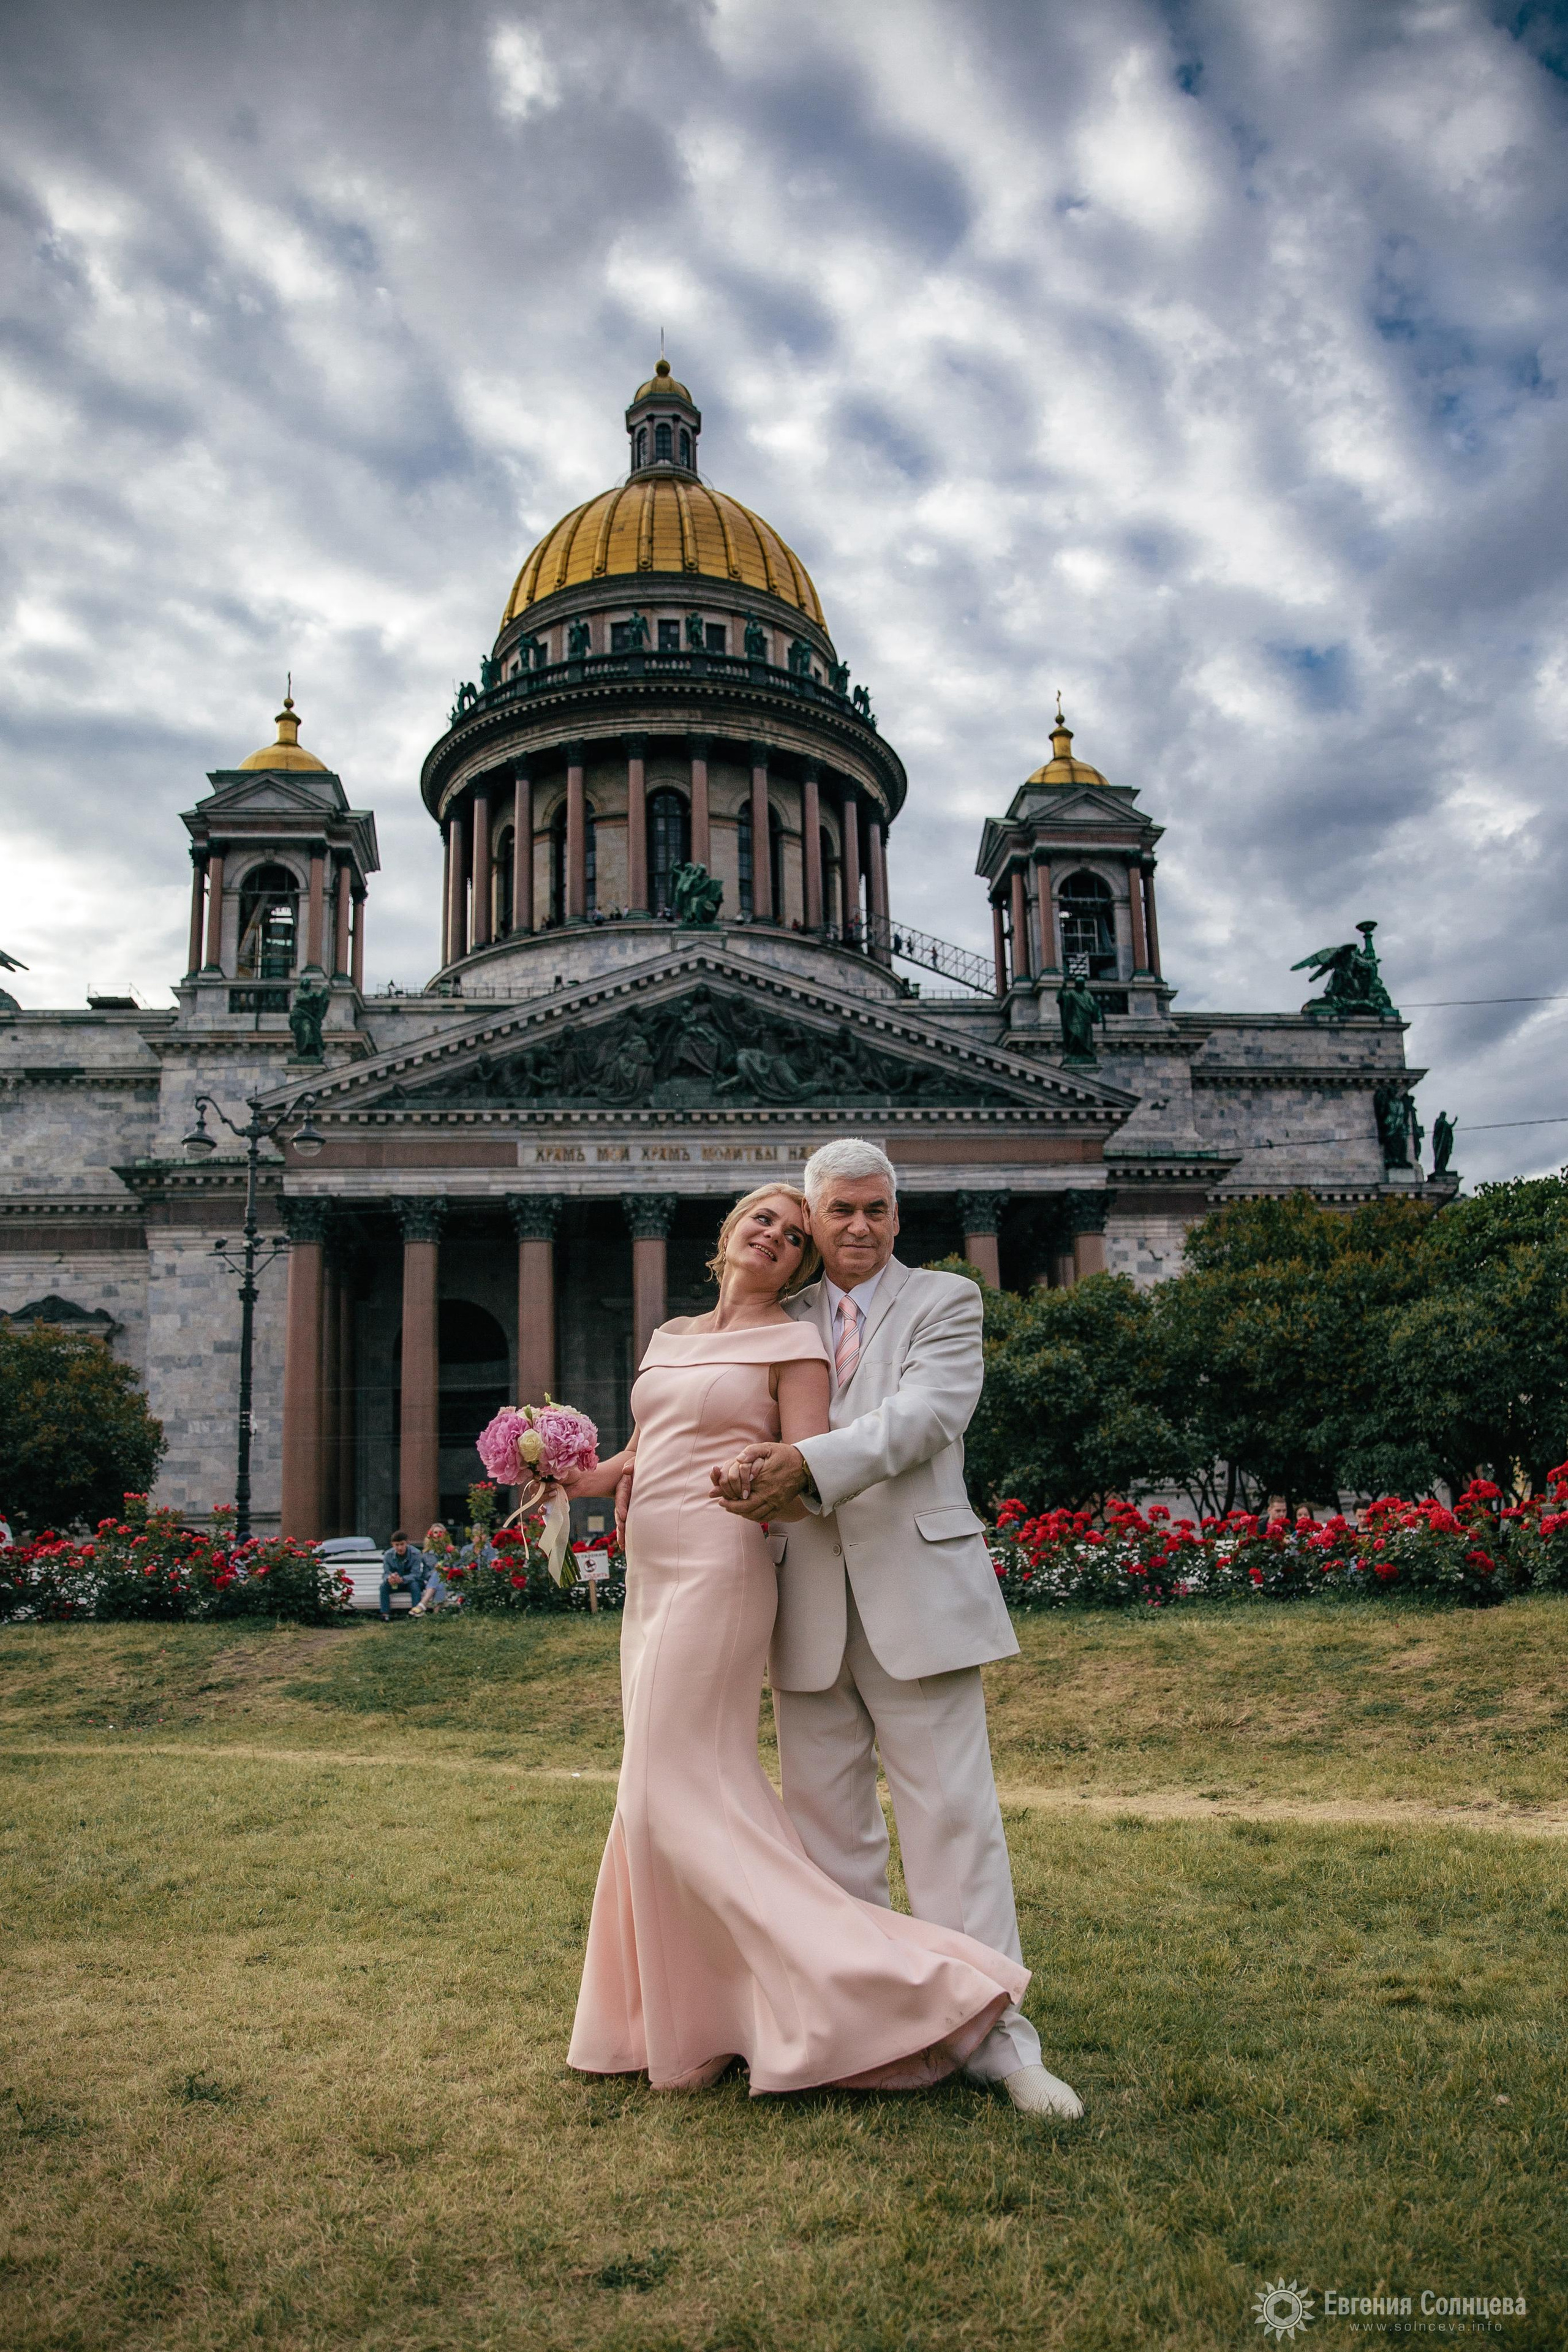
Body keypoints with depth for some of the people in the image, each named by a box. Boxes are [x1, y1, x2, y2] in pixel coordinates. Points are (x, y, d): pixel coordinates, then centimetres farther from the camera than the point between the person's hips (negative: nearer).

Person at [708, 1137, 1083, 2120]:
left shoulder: (945, 1302, 3)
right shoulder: (781, 1320, 16)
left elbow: (922, 1417, -13)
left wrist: (806, 1464, -25)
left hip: (916, 1596, -4)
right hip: (807, 1606, 4)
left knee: (955, 1815, -2)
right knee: (826, 1820, 11)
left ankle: (995, 2034, 7)